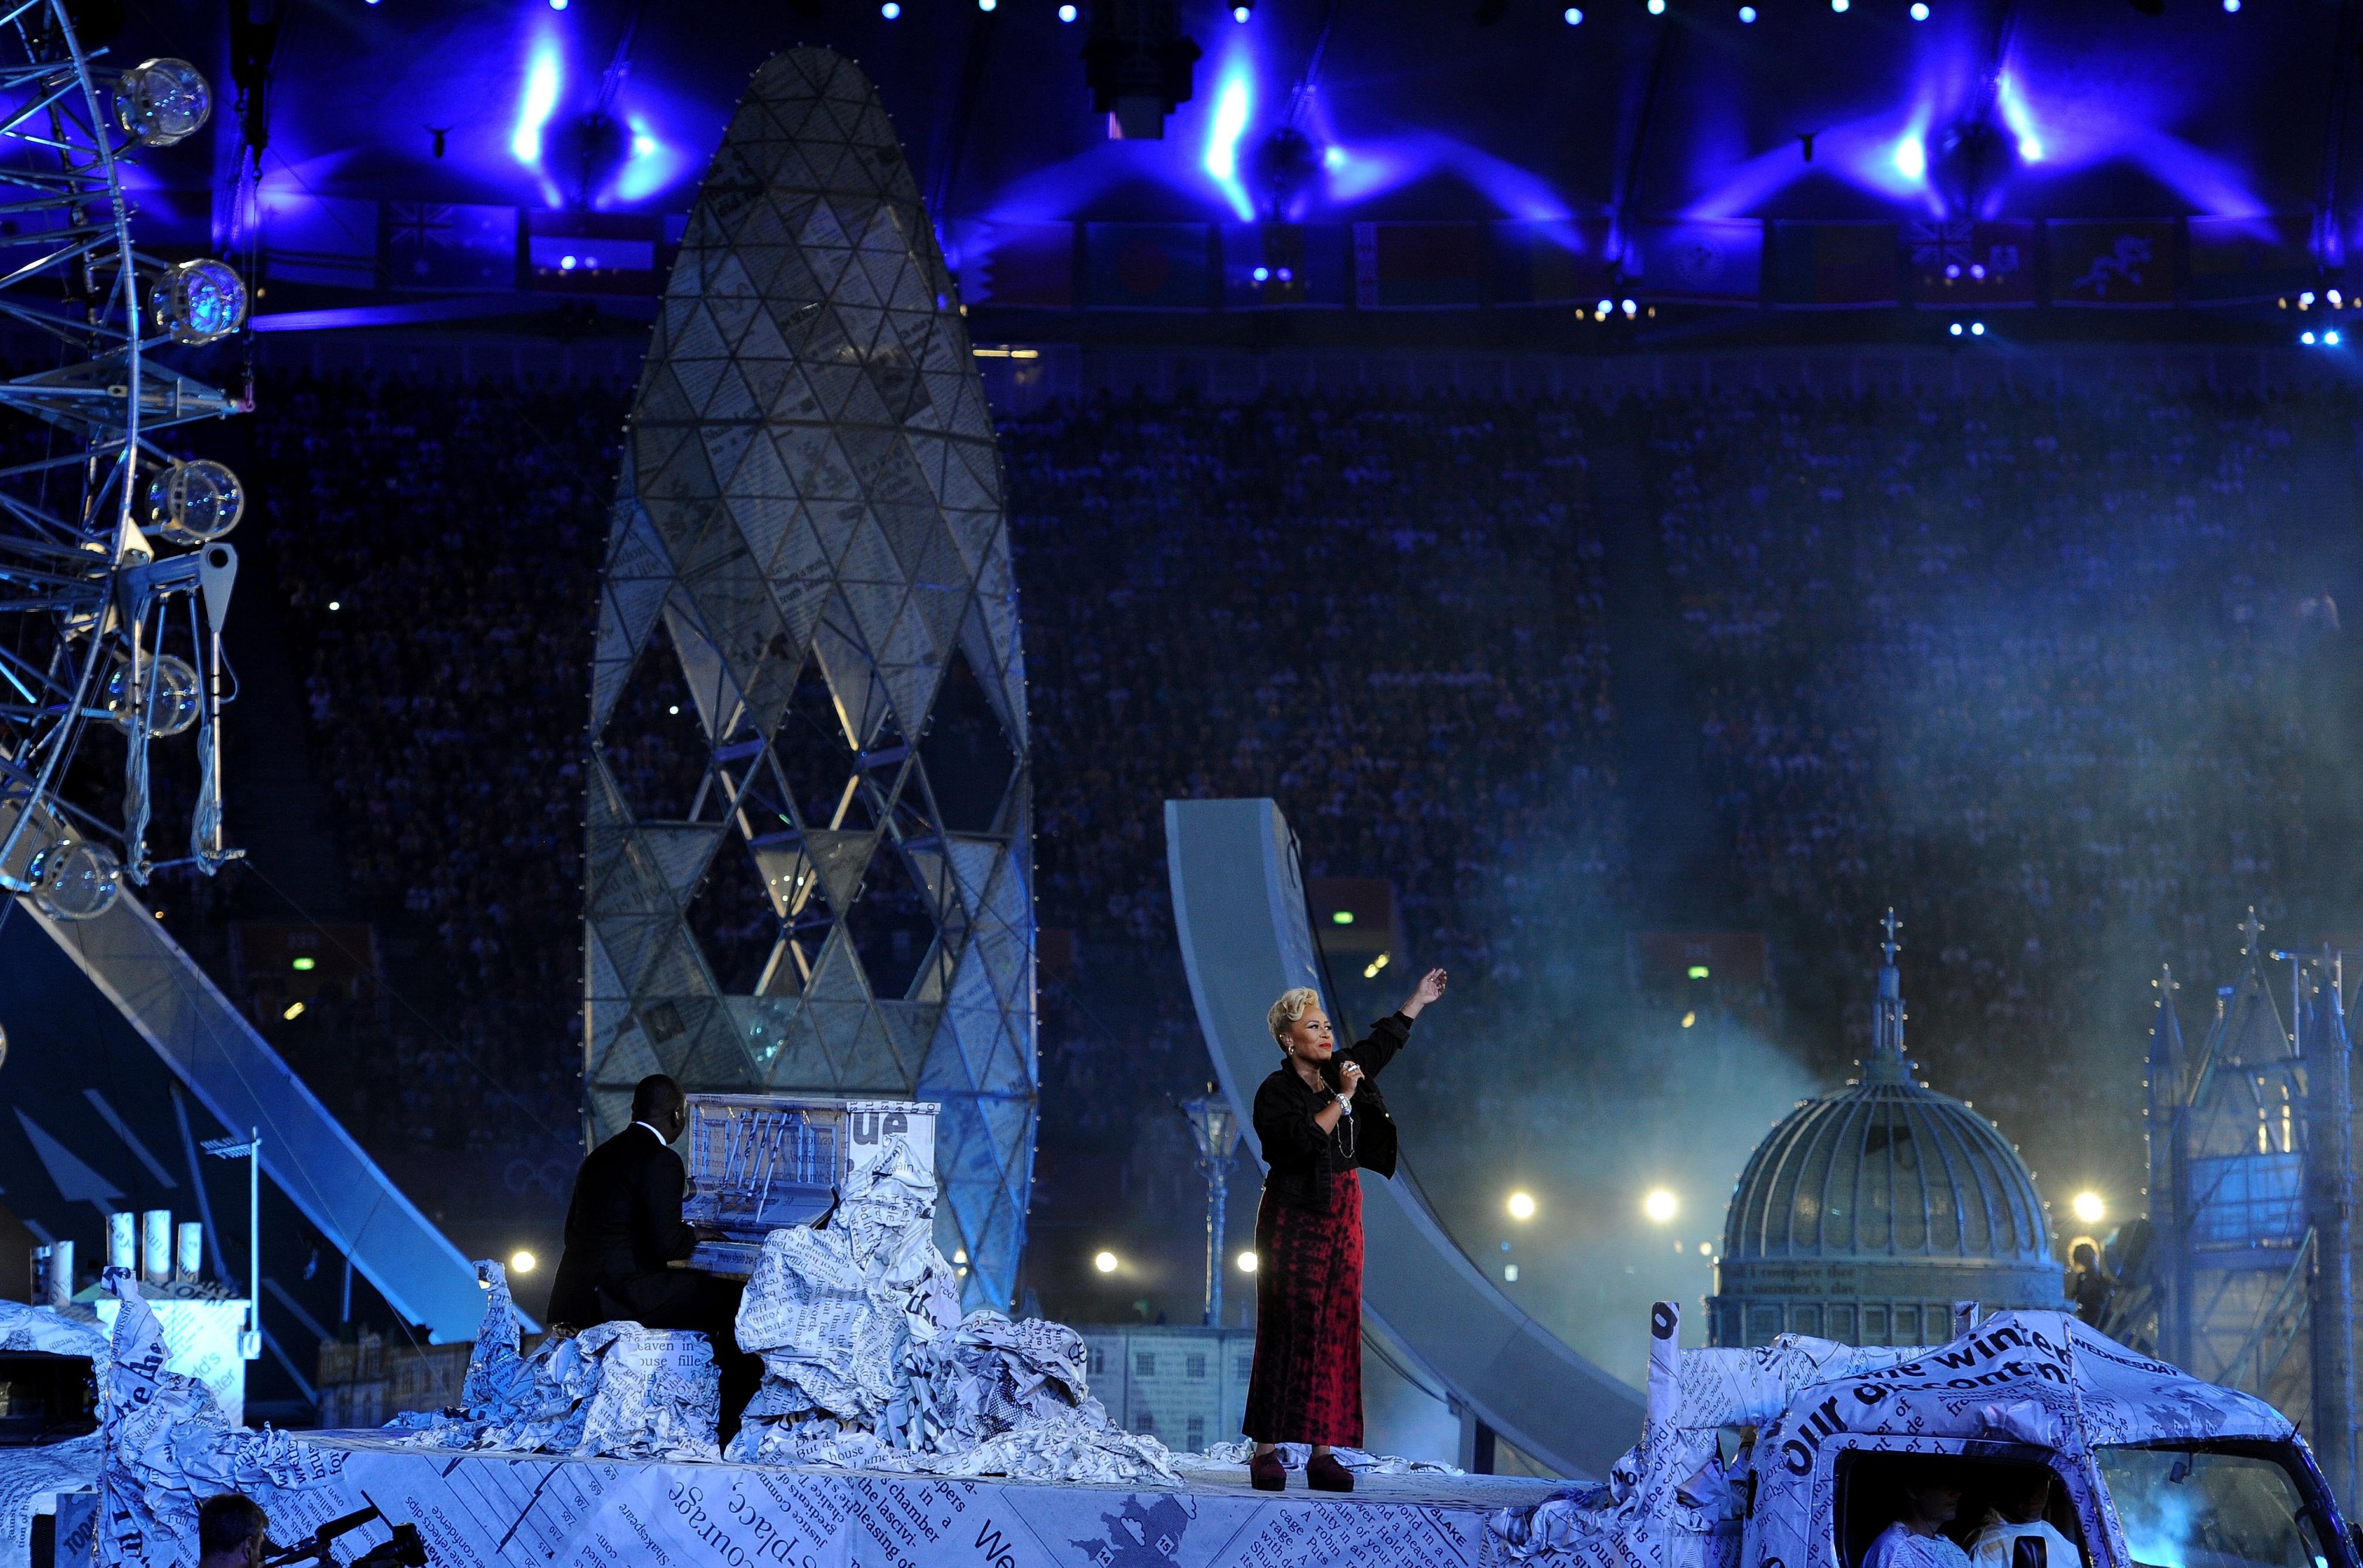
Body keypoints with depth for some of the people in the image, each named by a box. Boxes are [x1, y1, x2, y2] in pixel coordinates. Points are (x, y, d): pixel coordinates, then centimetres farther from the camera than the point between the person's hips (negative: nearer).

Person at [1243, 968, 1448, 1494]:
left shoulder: (1339, 1073, 12)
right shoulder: (1276, 1093, -8)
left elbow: (1382, 1045, 30)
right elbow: (1307, 1139, -24)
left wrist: (1418, 1001, 37)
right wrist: (1343, 1100, -16)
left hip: (1342, 1217, 7)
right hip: (1295, 1218, -7)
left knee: (1337, 1330, 0)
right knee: (1289, 1331, -10)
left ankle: (1323, 1453, -1)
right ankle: (1267, 1451, -10)